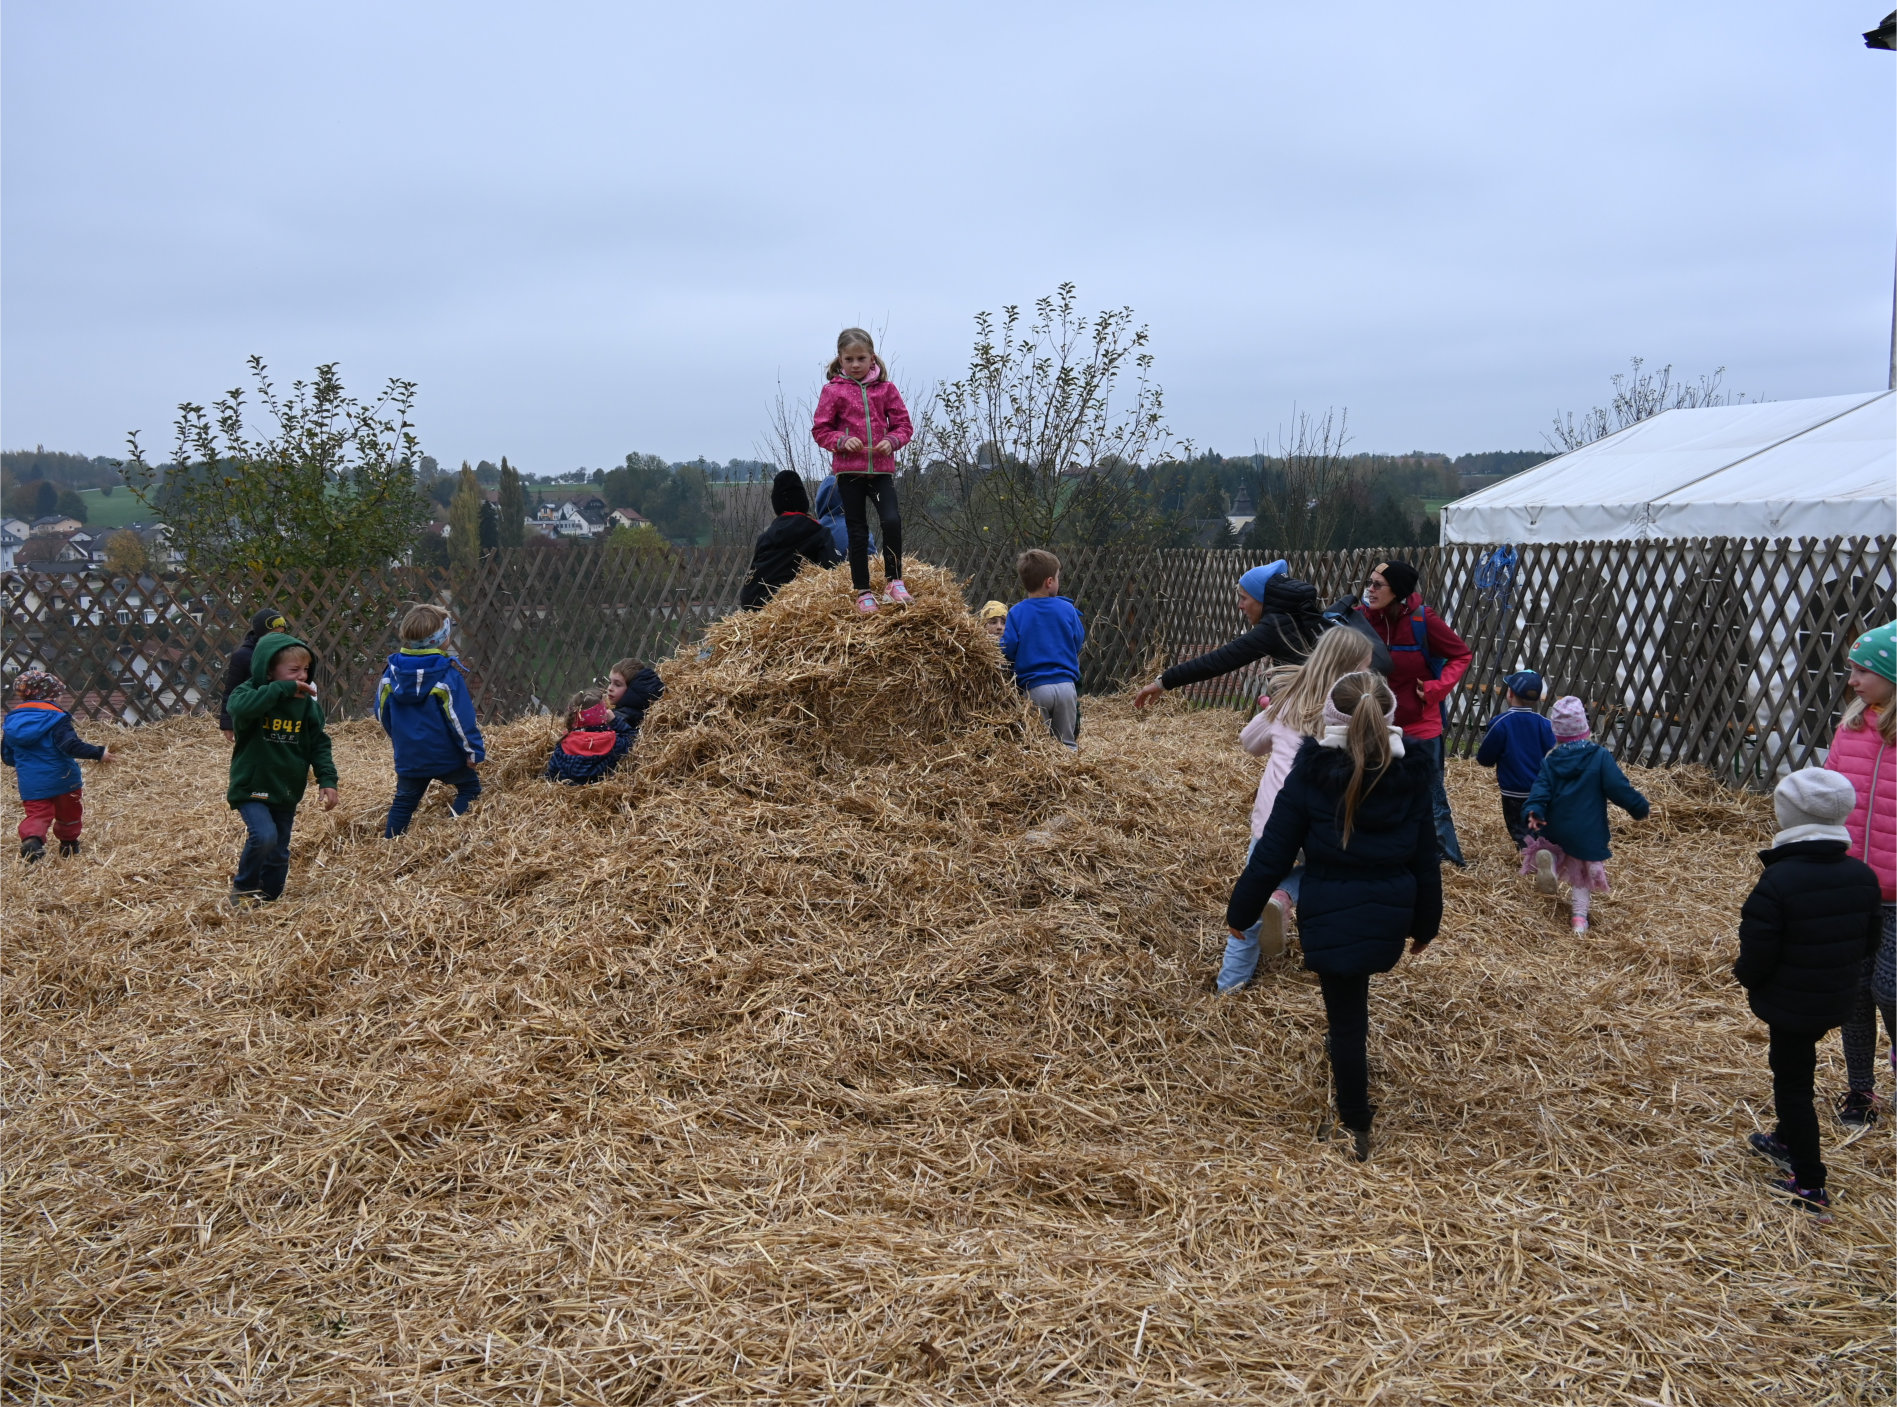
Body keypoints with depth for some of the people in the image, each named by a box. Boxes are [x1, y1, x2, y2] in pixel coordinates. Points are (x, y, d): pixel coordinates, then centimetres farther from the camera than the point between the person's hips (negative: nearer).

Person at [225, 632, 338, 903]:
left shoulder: (306, 703, 0)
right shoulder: (249, 693, -13)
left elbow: (319, 744, 5)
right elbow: (240, 708, -38)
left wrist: (327, 780, -6)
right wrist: (283, 689, -37)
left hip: (288, 792, 5)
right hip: (252, 789, -5)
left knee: (279, 853, 12)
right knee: (264, 836, -24)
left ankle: (268, 900, 30)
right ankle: (243, 887, 2)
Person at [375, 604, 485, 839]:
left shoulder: (392, 672, 0)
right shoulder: (447, 675, -17)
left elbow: (382, 712, 9)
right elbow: (460, 717, -17)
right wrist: (475, 750, -9)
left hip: (408, 756, 5)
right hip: (446, 756, -5)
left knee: (404, 801, 19)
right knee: (470, 788, 12)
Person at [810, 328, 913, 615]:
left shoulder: (885, 388, 4)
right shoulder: (833, 390, 1)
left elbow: (903, 424, 7)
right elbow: (820, 430, 2)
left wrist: (892, 441, -13)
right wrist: (841, 441, -15)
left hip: (882, 468, 0)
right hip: (848, 469, 0)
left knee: (892, 520, -17)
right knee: (857, 530, 5)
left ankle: (894, 579, -1)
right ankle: (862, 591, 14)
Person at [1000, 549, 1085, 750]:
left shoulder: (1017, 613, -6)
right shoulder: (1067, 609, 0)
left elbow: (1008, 651, -8)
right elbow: (1079, 642, 9)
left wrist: (1003, 634, 13)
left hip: (1034, 687, -2)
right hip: (1066, 686, 2)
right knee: (1068, 743, 12)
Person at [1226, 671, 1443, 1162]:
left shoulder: (1310, 776, -14)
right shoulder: (1410, 778, -4)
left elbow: (1272, 855, -10)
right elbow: (1425, 862, 4)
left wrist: (1240, 912, 3)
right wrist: (1426, 924, 18)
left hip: (1331, 919, -3)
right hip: (1391, 918, 3)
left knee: (1346, 1020, 7)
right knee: (1351, 1011, 27)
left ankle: (1357, 1131, 16)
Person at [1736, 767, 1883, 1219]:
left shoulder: (1777, 882, -27)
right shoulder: (1862, 875, -6)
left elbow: (1757, 955, -23)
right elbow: (1869, 941, 5)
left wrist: (1746, 976, -1)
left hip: (1789, 1003, -7)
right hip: (1837, 1000, 7)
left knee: (1792, 1082, 6)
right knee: (1797, 1067, 27)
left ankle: (1810, 1185, 12)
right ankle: (1788, 1141, 47)